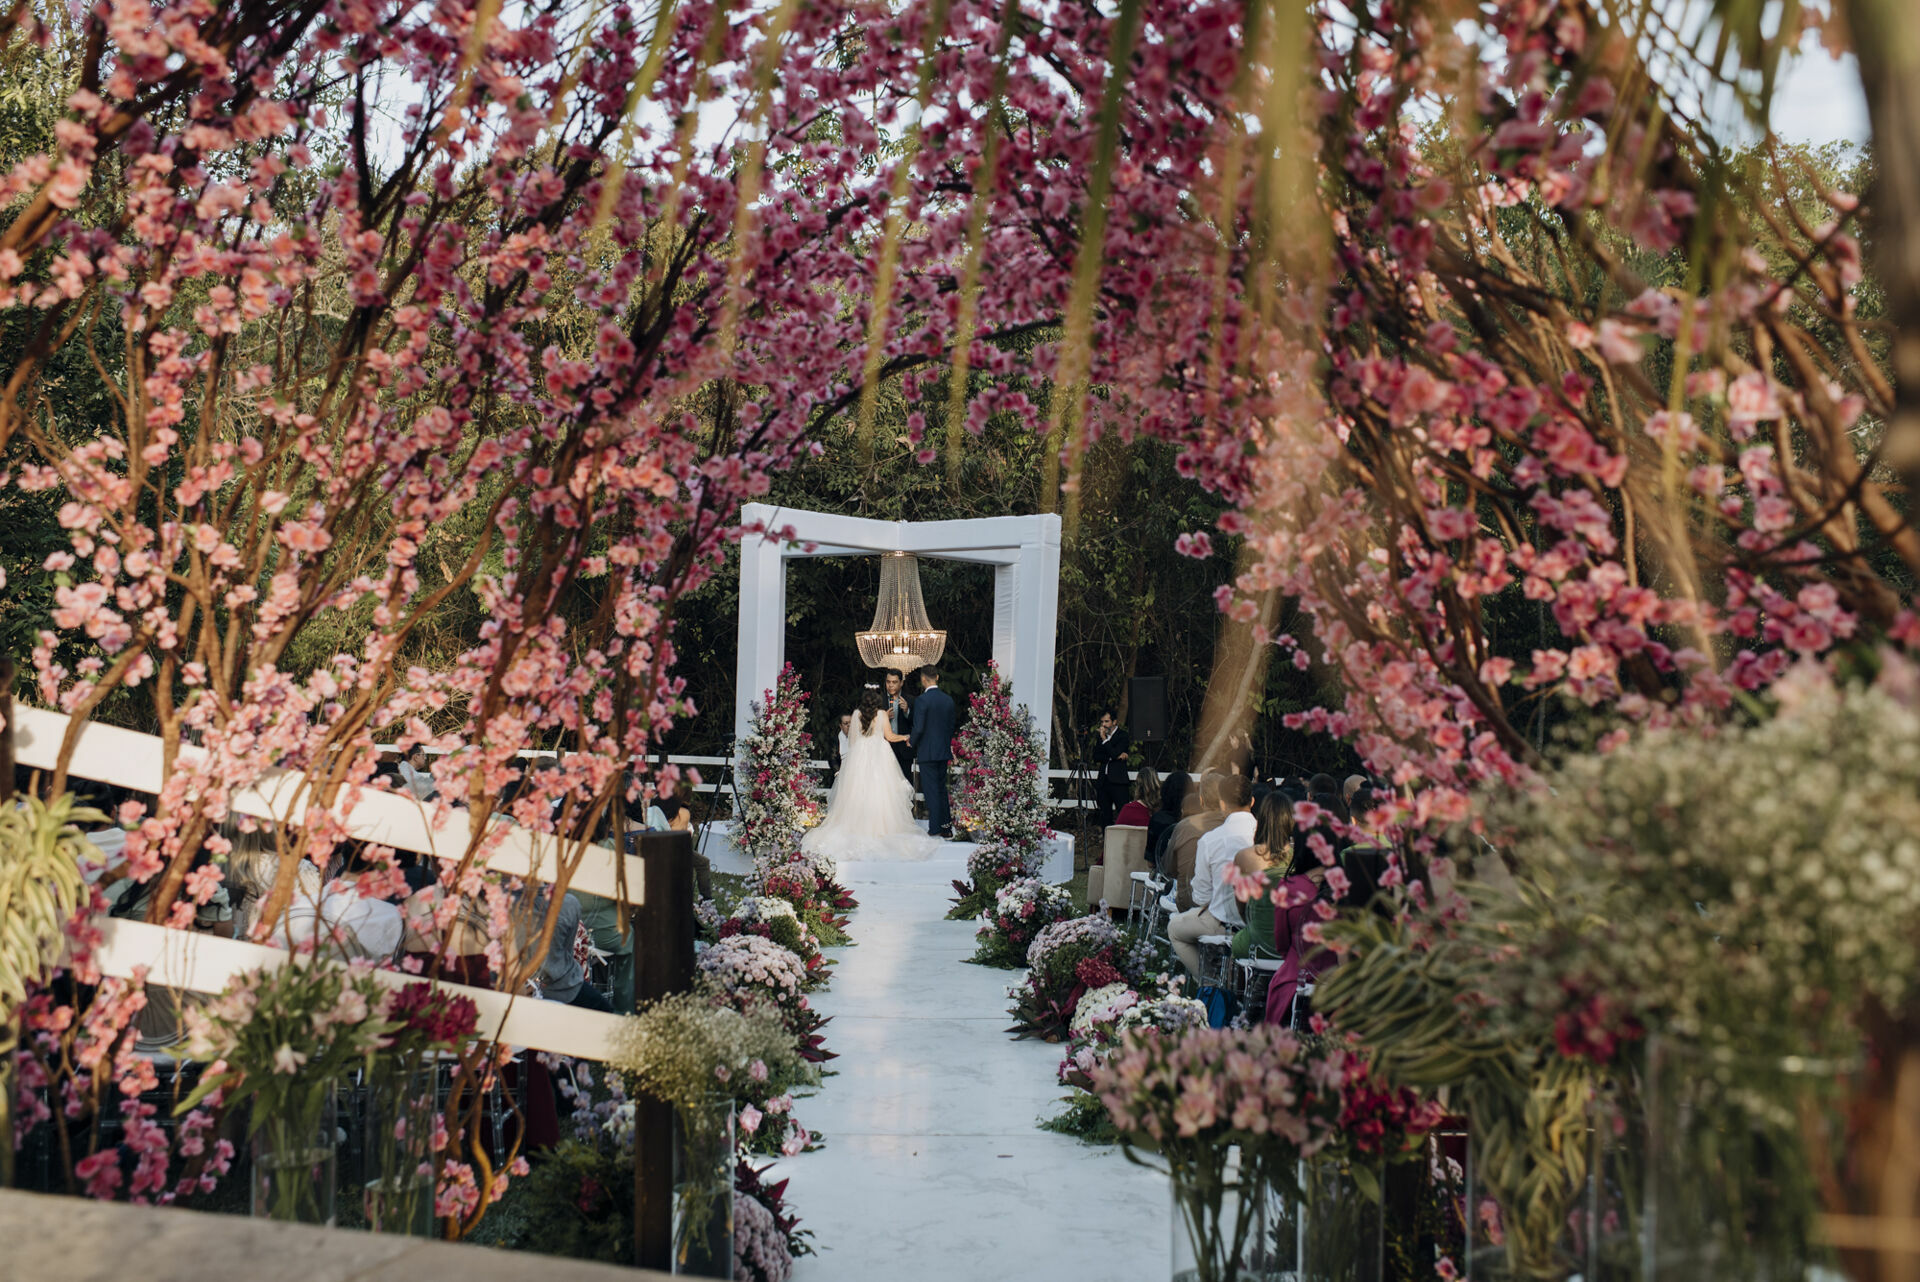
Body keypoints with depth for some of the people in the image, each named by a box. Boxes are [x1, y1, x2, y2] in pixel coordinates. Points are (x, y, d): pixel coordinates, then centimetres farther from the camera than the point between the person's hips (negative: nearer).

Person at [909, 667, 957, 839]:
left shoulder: (921, 700, -15)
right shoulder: (948, 700, 5)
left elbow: (918, 728, -18)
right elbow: (951, 726, 10)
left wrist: (912, 741, 0)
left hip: (927, 752, -6)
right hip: (944, 751, 6)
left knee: (931, 790, -1)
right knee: (941, 788, 16)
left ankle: (936, 829, 0)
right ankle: (947, 826, 18)